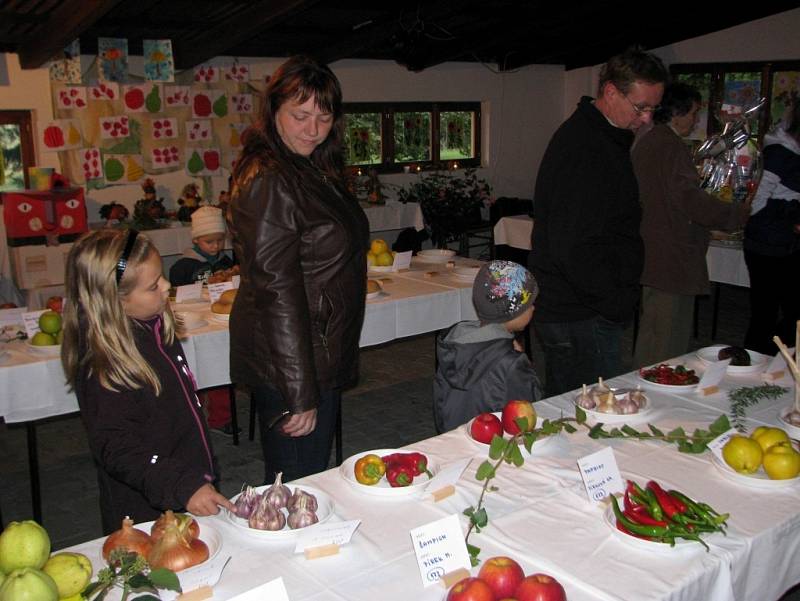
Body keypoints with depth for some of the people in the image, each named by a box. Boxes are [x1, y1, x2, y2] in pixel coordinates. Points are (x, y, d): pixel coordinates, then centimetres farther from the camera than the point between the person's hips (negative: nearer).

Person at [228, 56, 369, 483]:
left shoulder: (313, 171, 11)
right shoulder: (268, 181, -20)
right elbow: (277, 291, -24)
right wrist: (299, 395, -23)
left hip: (320, 356, 10)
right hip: (288, 367, -10)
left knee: (310, 480, 21)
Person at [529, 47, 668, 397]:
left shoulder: (601, 138, 15)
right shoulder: (583, 148, -19)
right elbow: (574, 248, -26)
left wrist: (621, 298, 17)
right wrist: (617, 303, -15)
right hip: (579, 317, -10)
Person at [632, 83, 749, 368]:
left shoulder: (645, 144, 16)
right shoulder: (671, 146, -15)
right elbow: (691, 200, -24)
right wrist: (739, 213, -13)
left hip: (650, 257, 11)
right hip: (671, 262, -11)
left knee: (651, 338, 20)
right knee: (667, 347, -4)